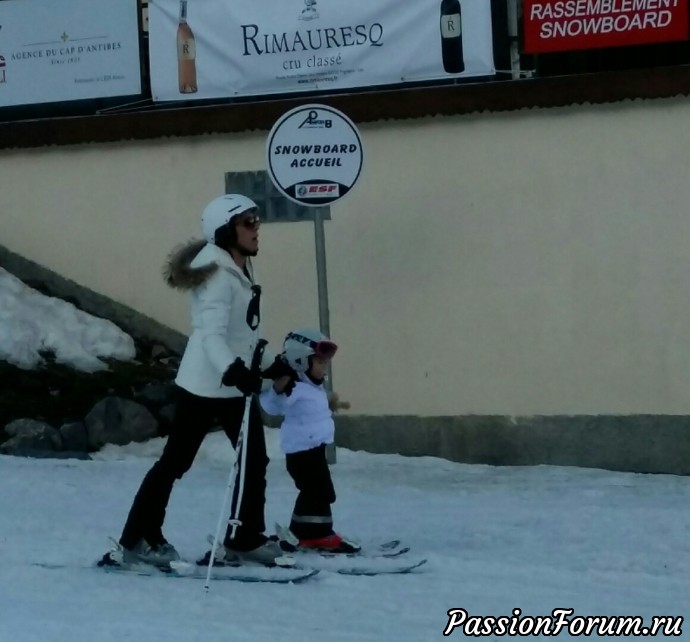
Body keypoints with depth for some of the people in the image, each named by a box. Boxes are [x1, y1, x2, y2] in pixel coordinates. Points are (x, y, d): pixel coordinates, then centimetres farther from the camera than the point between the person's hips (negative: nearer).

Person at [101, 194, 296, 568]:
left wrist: (271, 365, 25)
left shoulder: (240, 273, 11)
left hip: (235, 385, 9)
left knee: (254, 461, 11)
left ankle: (245, 539, 21)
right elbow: (211, 335, -31)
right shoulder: (218, 276, -18)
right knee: (175, 462, -3)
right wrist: (231, 370, -46)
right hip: (206, 386, -9)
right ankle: (136, 542, 3)